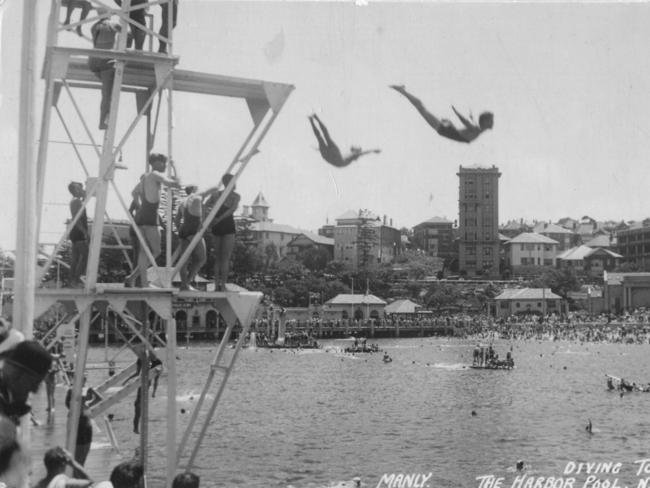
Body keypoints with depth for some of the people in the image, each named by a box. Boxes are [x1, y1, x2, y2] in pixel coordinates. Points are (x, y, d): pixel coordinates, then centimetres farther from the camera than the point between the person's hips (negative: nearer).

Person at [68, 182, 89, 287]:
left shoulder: (74, 201, 16)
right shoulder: (77, 201, -13)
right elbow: (77, 219, -20)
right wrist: (84, 231, -21)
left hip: (76, 232, 10)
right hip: (79, 232, -10)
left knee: (75, 257, 9)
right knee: (85, 255, -10)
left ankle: (73, 280, 9)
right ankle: (76, 280, -13)